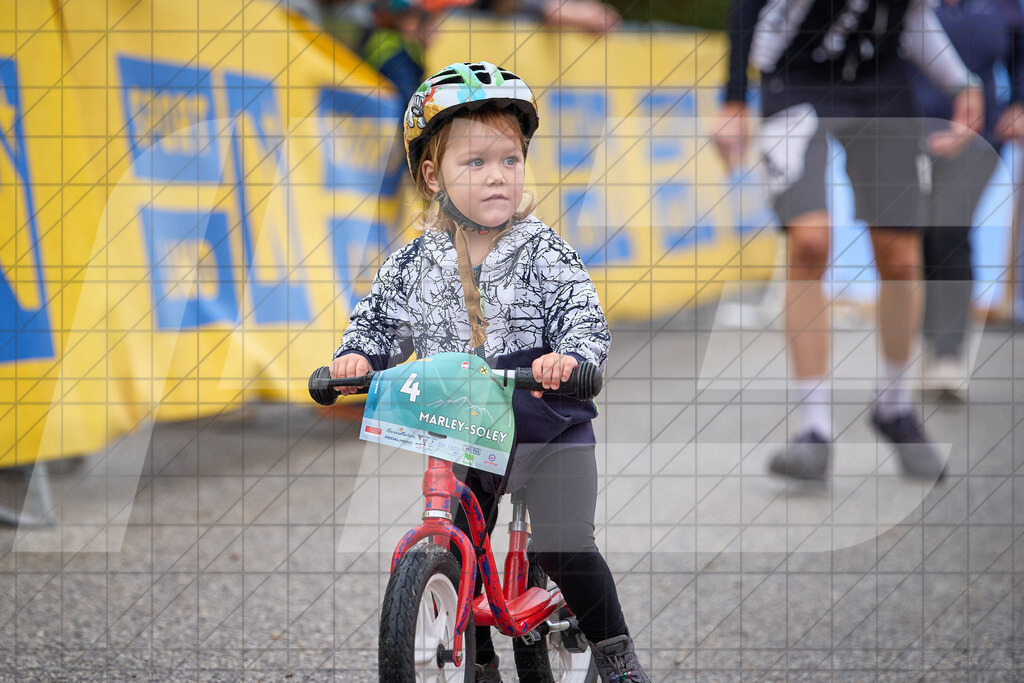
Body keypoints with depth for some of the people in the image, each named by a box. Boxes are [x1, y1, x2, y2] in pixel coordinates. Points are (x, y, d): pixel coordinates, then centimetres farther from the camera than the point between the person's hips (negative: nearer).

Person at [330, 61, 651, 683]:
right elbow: (379, 320, 7)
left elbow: (584, 318, -15)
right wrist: (357, 356, -14)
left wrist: (569, 356, -36)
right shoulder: (414, 265, 1)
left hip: (549, 429, -3)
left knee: (565, 550, -11)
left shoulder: (545, 254, -7)